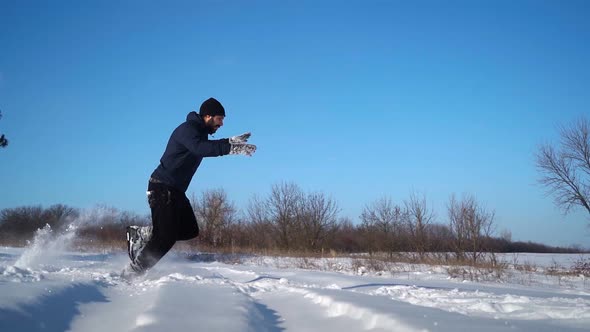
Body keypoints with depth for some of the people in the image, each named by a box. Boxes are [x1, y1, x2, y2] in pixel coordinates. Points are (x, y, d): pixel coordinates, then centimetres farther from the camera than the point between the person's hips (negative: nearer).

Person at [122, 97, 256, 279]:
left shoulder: (200, 132, 11)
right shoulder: (187, 129, -18)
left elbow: (209, 146, 30)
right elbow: (200, 148, -37)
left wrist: (232, 141, 16)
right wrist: (232, 148, -40)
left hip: (175, 190, 10)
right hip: (162, 188, -10)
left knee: (190, 230, 7)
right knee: (166, 238, -11)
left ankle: (141, 233, 15)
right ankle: (132, 272, 0)